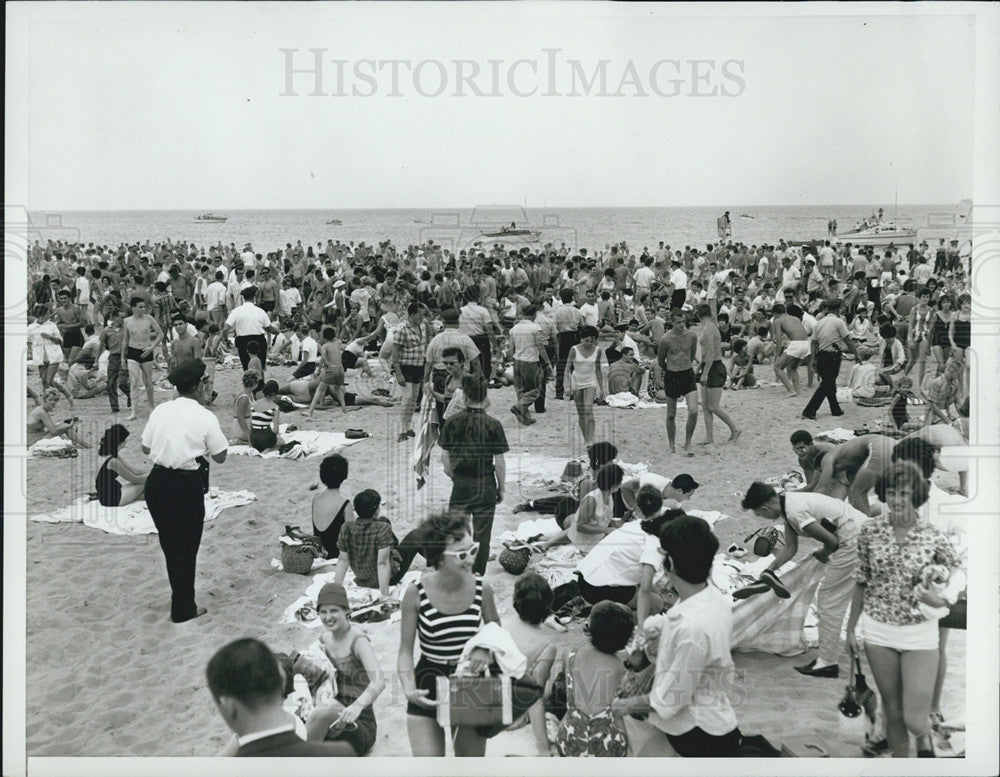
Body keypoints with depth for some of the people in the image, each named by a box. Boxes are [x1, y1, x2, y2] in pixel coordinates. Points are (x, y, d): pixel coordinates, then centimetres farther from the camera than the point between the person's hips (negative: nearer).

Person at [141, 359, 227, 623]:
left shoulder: (160, 410, 1)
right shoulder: (205, 417, -11)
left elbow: (146, 448, 7)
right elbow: (220, 457, -6)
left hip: (157, 482, 5)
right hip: (186, 487, -5)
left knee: (168, 542, 22)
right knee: (187, 547, 10)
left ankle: (180, 594, 41)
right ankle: (183, 608, 20)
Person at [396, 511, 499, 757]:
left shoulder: (481, 587, -10)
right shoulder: (416, 594, -16)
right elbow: (405, 651, -7)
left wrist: (486, 649, -13)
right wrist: (409, 689, -23)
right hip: (429, 688, -2)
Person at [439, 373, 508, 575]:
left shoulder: (452, 422, -5)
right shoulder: (493, 424, -10)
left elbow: (445, 457, 0)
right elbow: (499, 461, -7)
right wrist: (501, 488, 4)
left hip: (460, 484, 1)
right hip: (485, 485, -1)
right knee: (482, 534, 9)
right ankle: (478, 576, 16)